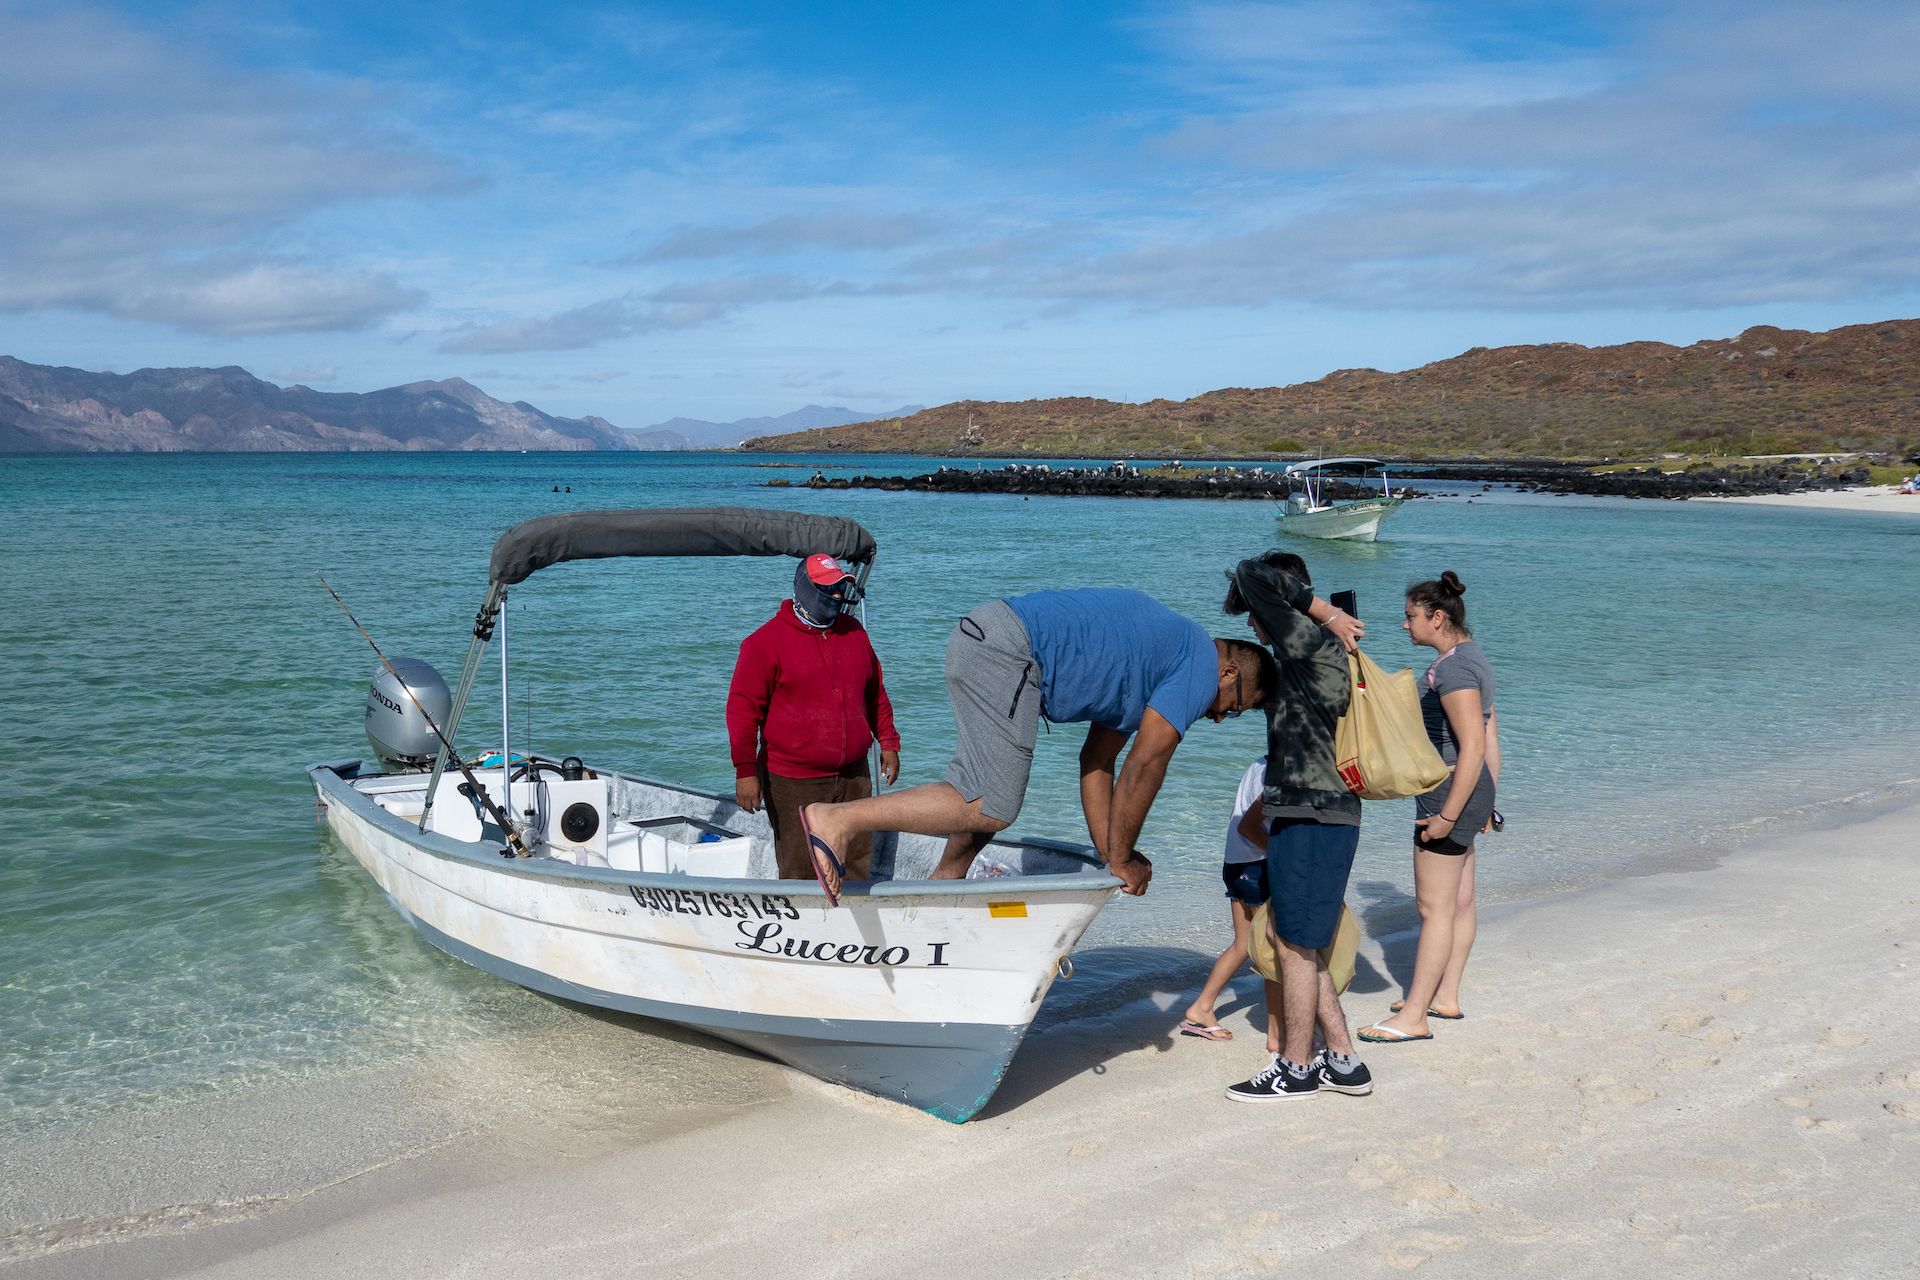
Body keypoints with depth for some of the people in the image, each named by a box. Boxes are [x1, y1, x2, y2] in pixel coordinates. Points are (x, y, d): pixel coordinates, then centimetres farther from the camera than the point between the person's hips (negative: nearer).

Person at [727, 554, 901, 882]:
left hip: (854, 778, 5)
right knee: (800, 875, 1)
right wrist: (745, 770, -14)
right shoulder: (767, 640, -8)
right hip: (794, 783, -5)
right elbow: (743, 708, -9)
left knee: (858, 867, 11)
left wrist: (888, 743, 17)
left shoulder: (853, 631, 10)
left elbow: (875, 693, 21)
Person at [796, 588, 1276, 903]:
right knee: (992, 808, -14)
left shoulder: (1151, 658, 28)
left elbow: (1097, 763, 26)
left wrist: (1111, 855, 23)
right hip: (1005, 647, -11)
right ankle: (837, 819, -17)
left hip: (979, 636, 11)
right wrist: (1120, 860, 6)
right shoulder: (1200, 667, 1)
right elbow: (1143, 767, -4)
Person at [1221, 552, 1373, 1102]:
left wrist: (1326, 612, -13)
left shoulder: (1315, 644, -13)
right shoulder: (1301, 656, 18)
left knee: (1295, 944, -1)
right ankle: (1343, 1061, 20)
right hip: (1301, 816, 10)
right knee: (1295, 942, 15)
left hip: (1314, 820, -10)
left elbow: (1253, 576, -24)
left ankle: (1296, 1068, 10)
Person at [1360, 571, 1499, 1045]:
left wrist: (1447, 815, -22)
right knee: (1460, 901, 17)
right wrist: (1486, 803, 22)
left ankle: (1414, 1017, 0)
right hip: (1470, 790, 11)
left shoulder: (1452, 668, -20)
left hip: (1450, 789, -11)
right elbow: (1489, 738, 17)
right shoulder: (1471, 657, 12)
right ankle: (1446, 997, 27)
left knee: (1435, 907, -5)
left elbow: (1473, 747, -24)